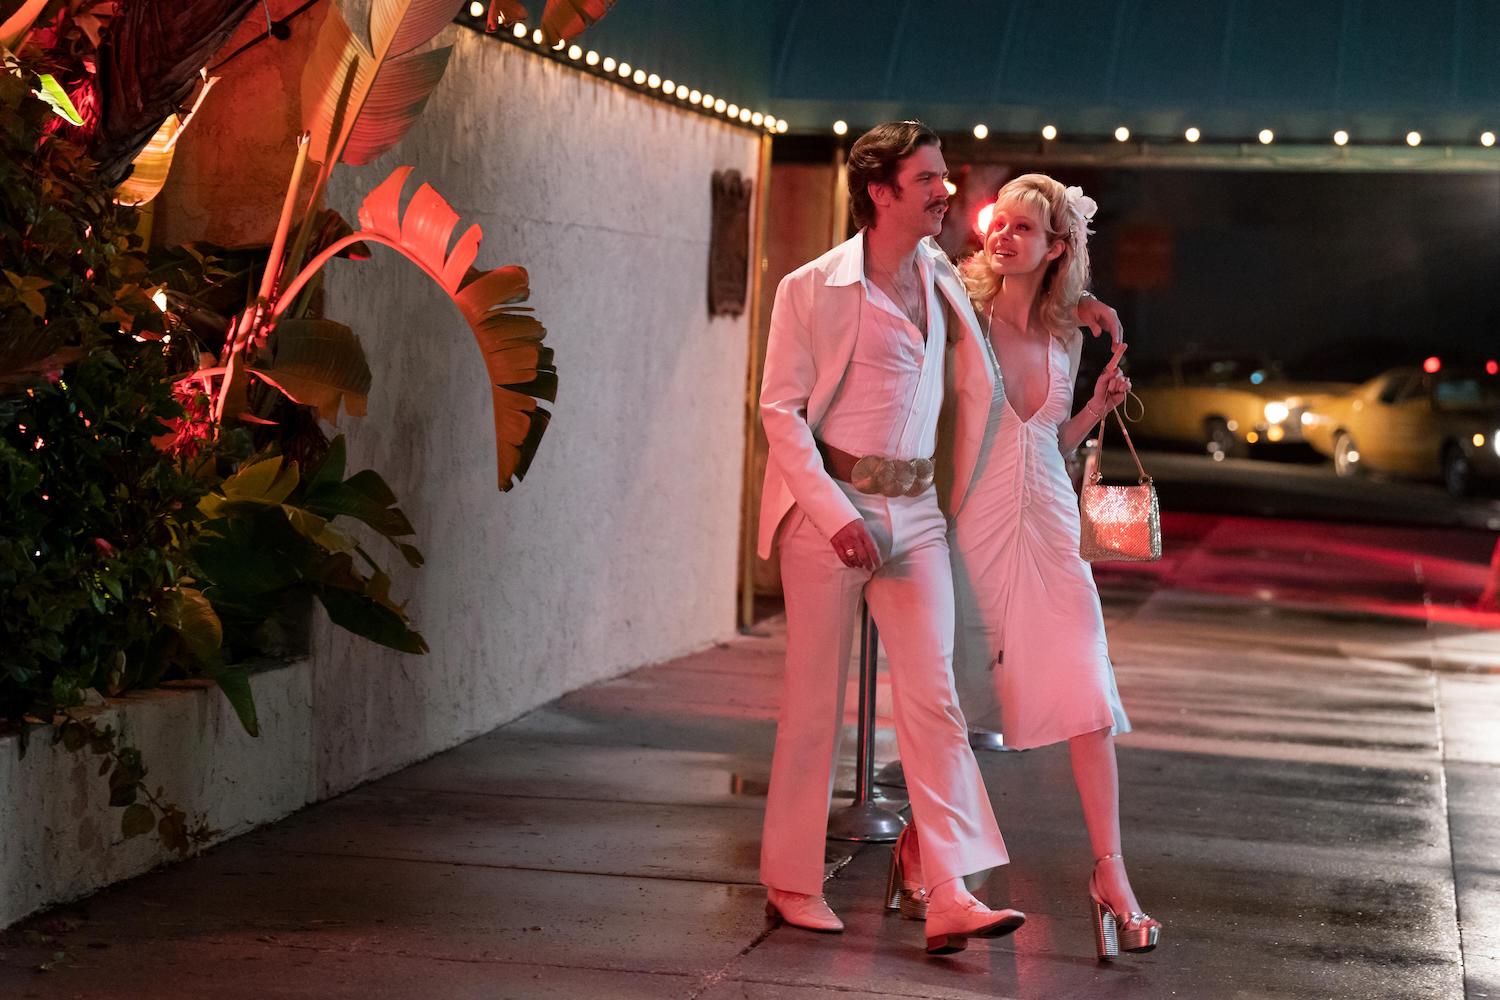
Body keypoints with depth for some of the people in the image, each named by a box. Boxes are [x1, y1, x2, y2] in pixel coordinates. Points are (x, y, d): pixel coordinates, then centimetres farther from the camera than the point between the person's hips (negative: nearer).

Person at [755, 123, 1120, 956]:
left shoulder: (941, 278, 10)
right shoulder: (812, 289, -5)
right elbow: (780, 408, -9)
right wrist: (834, 512, -17)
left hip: (914, 511, 4)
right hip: (828, 504, -4)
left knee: (932, 696, -5)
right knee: (815, 699, 2)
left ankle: (950, 895, -8)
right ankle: (791, 883, 15)